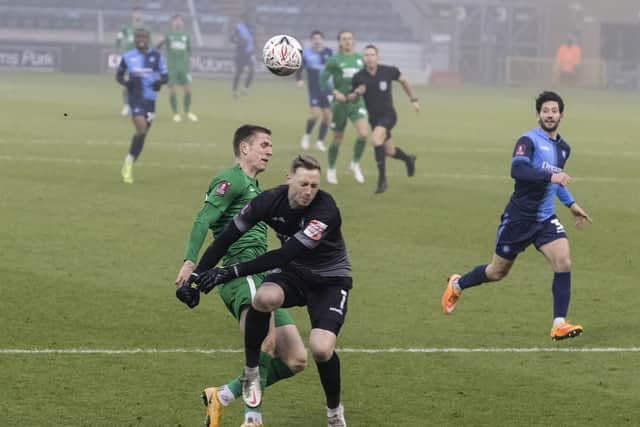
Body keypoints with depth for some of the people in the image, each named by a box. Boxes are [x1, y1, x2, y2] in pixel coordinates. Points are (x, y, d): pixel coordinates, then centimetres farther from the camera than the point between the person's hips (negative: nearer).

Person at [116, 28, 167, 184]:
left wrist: (160, 81, -16)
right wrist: (126, 81, -8)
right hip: (135, 97, -3)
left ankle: (129, 164, 24)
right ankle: (129, 161, -4)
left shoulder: (156, 56, 5)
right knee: (141, 129, -20)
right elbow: (119, 75, 13)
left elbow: (165, 76, 7)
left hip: (150, 99, 3)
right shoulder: (128, 57, 4)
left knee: (143, 133, 8)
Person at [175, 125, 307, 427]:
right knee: (266, 341, -31)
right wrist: (190, 260, -26)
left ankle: (221, 396, 6)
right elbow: (204, 219, -14)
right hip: (242, 274, -9)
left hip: (260, 279, 9)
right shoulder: (232, 179, -1)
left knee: (295, 360, 2)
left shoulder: (254, 188, 29)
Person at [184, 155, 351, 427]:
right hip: (294, 272, 3)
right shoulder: (270, 201, -18)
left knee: (321, 349, -25)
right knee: (265, 297, -34)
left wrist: (231, 272, -38)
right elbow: (226, 238, -10)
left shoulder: (325, 210, -31)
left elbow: (286, 254, -36)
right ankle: (251, 372, -9)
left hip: (329, 279, -3)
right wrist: (198, 273, -19)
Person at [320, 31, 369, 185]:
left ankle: (355, 164, 6)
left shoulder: (359, 58, 7)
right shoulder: (334, 60, -6)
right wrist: (335, 92, -19)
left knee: (364, 134, -17)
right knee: (337, 139, 7)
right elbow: (323, 80, -6)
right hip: (340, 104, -3)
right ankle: (331, 169, 29)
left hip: (357, 103, 3)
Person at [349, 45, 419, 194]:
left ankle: (382, 178, -21)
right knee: (389, 151, 14)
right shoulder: (358, 77, -8)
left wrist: (413, 100, 11)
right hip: (373, 118, 4)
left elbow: (403, 81, 8)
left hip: (388, 114, -4)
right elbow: (350, 98, 3)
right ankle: (408, 159, 49)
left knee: (376, 138, -29)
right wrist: (356, 93, -20)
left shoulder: (388, 71, -11)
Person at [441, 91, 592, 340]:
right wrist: (550, 176, -40)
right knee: (497, 272, 10)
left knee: (563, 263, -18)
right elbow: (517, 170, -33)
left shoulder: (563, 148, 11)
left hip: (545, 219, 5)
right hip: (519, 218, -5)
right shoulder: (529, 140, -14)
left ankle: (559, 325, -14)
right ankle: (457, 286, 39)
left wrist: (571, 204, 26)